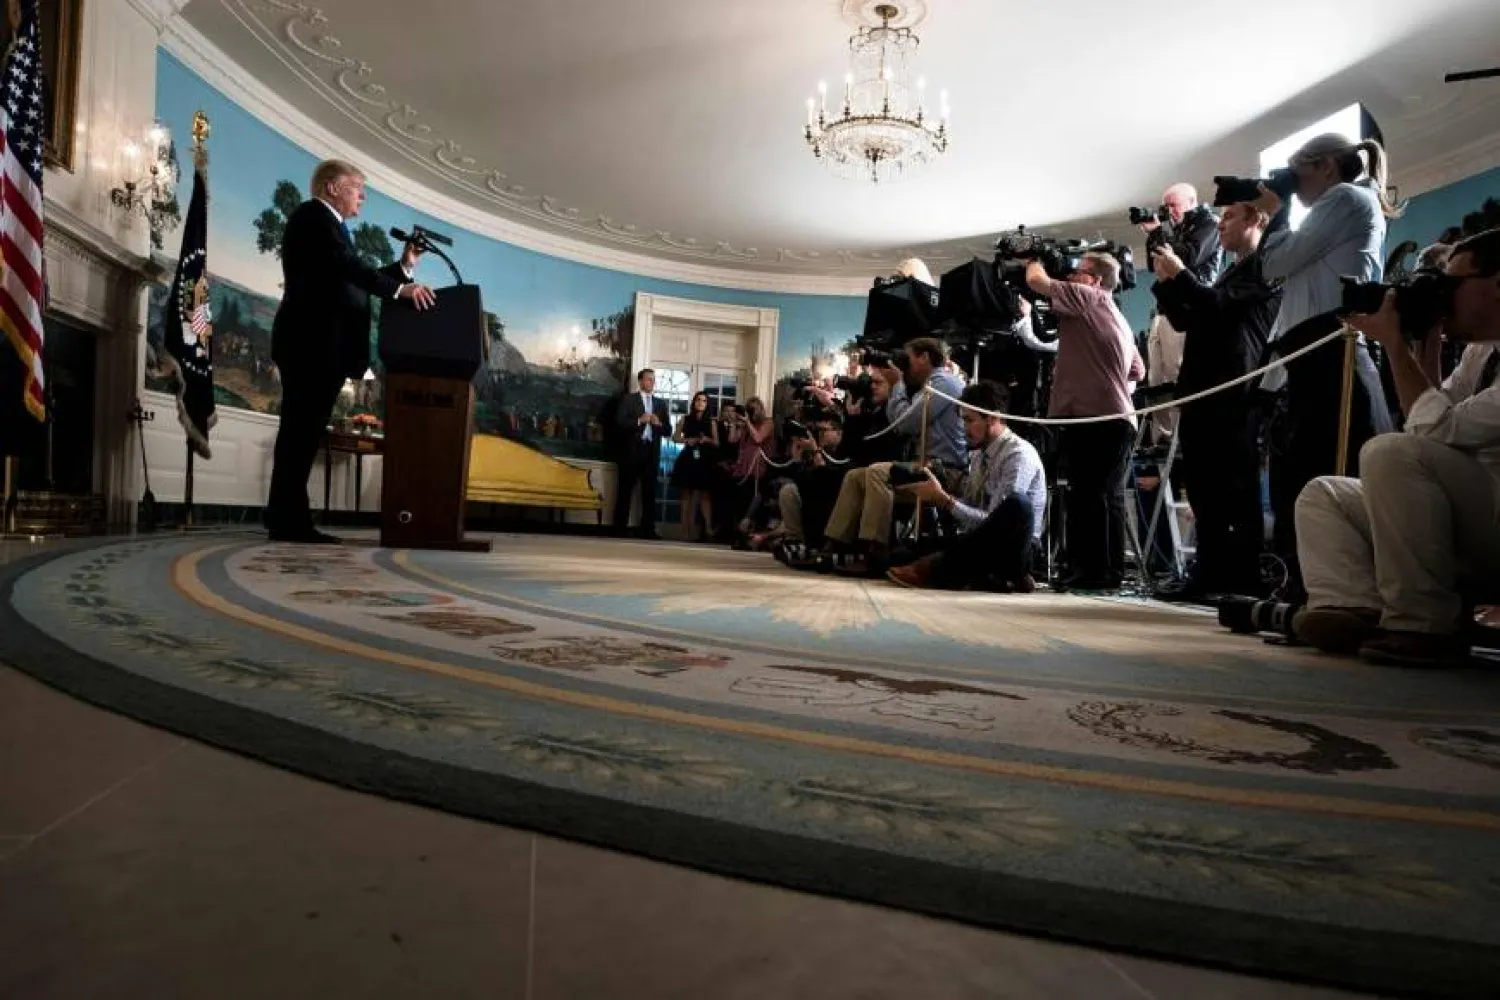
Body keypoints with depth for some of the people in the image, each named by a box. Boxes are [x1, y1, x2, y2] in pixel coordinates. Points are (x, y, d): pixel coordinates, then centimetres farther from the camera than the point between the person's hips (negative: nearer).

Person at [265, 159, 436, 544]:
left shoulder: (329, 224, 26)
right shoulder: (313, 215, -3)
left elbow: (350, 281, 19)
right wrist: (399, 289, -24)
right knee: (301, 431, -10)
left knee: (304, 433, 9)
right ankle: (288, 521, -8)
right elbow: (346, 266, -19)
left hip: (320, 346, 10)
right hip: (311, 344, -10)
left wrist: (403, 266, 15)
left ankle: (290, 520, 13)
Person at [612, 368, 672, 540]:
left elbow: (668, 429, 13)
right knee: (625, 489, 0)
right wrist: (639, 421, -16)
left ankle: (648, 529, 5)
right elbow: (620, 421, -6)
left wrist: (659, 424, -7)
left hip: (652, 450, 3)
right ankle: (620, 527, 3)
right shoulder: (629, 399, 6)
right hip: (632, 449, -3)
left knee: (650, 491, 2)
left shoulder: (661, 403, 17)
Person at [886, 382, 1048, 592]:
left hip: (1013, 546, -7)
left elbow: (994, 521, -22)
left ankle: (937, 568, -28)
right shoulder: (978, 452, 9)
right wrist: (936, 495, -8)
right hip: (982, 542, 7)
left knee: (1016, 504, -38)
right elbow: (967, 507, 8)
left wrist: (943, 499, -23)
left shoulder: (1019, 454, -16)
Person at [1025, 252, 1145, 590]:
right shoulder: (1120, 320, 26)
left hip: (1092, 419, -10)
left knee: (1089, 494, -9)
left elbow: (1036, 281, -4)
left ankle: (1098, 570, -8)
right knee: (1108, 495, 11)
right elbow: (1138, 371, 32)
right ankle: (1109, 570, 15)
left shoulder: (1087, 298, -2)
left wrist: (1034, 262, 16)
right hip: (1117, 419, 10)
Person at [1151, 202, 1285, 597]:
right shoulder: (1230, 272, 27)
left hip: (1234, 394, -9)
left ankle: (1245, 582, -2)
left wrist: (1180, 273, -2)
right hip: (1203, 393, 9)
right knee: (1204, 490, 8)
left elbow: (1218, 305, -13)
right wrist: (1166, 281, 10)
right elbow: (1186, 320, 23)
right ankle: (1212, 575, 14)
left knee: (1238, 492, -6)